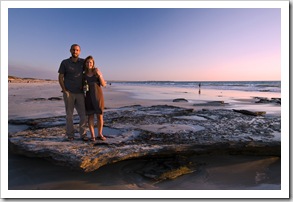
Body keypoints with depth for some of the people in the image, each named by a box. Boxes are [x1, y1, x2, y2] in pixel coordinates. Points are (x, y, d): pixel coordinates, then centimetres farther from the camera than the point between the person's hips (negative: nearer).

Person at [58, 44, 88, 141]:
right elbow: (60, 77, 2)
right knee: (69, 115, 4)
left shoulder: (83, 62, 6)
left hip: (80, 93, 2)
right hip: (68, 93, -2)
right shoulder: (65, 62, 1)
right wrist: (64, 90, -8)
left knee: (83, 114, -1)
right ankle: (70, 135, 15)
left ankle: (83, 134, 9)